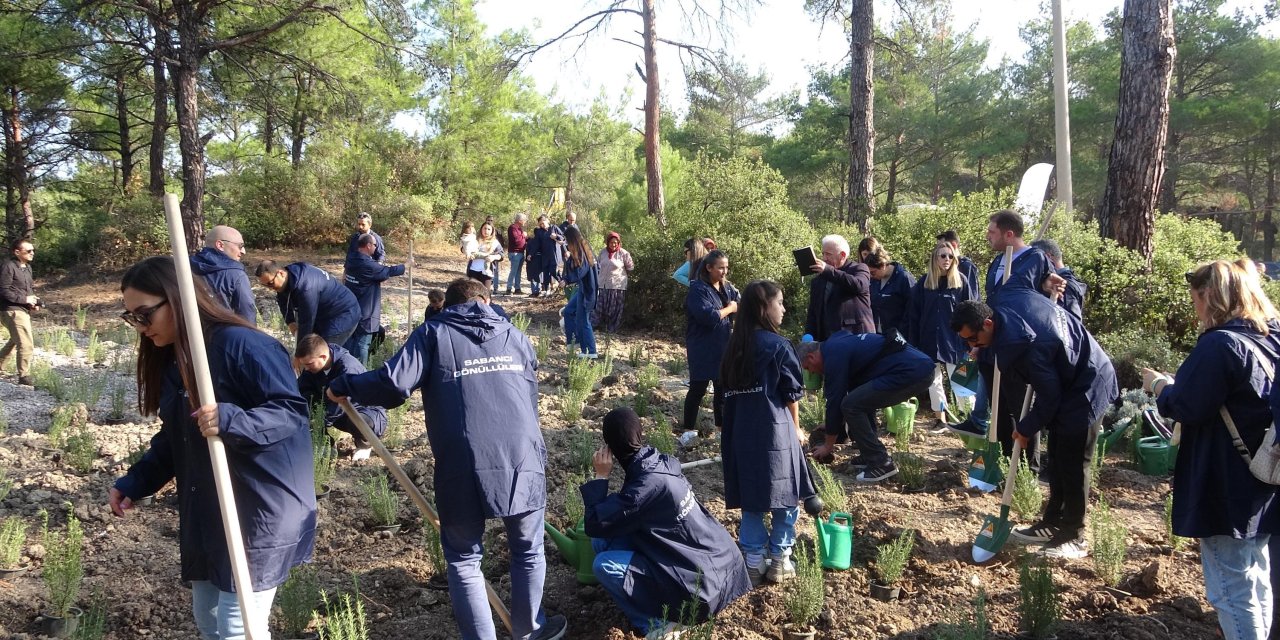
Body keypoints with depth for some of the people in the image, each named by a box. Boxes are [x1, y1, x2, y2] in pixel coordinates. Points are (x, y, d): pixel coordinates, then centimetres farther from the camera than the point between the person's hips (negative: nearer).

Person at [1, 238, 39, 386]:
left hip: (23, 310, 10)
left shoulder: (27, 267, 13)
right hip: (13, 311, -10)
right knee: (27, 344, -11)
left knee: (15, 341, 26)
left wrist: (33, 300, 5)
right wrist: (24, 299, -19)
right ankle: (24, 377, -2)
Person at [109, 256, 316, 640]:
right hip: (205, 515, 9)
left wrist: (230, 420, -35)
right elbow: (173, 439, 18)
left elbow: (292, 410, -21)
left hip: (260, 512, -9)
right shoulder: (169, 360, 10)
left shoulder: (242, 344, -19)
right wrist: (134, 483, 7)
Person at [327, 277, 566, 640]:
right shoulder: (515, 336, 20)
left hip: (463, 469, -3)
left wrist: (341, 387, 9)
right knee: (528, 551, 21)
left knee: (463, 559, 15)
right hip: (523, 462, 3)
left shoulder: (432, 334, 7)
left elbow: (395, 383, -8)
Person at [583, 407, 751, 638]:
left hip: (699, 580, -9)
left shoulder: (649, 484, -26)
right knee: (604, 540, 5)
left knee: (604, 564, -19)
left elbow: (596, 525, -21)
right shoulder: (657, 463, 0)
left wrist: (600, 476, -14)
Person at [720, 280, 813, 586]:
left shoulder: (735, 346, 8)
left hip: (741, 432, 6)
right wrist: (796, 428, 13)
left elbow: (729, 390, 10)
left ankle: (753, 562, 16)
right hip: (774, 431, -5)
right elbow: (792, 393, -3)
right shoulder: (778, 346, -9)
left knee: (751, 499, 13)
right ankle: (779, 560, 16)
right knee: (784, 497, 10)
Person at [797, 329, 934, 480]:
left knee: (851, 405, -8)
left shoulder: (834, 355, -9)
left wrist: (828, 446, 6)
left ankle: (881, 463, -4)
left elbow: (835, 400, -5)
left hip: (912, 373, -11)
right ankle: (871, 455, 20)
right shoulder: (836, 344, 21)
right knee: (863, 401, 20)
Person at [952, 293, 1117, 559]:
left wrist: (1026, 427, -9)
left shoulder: (1020, 344, -33)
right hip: (1068, 379, 10)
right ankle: (1053, 523, 22)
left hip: (1086, 387, -10)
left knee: (1074, 462, -5)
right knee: (1058, 458, 14)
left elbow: (1049, 395, -24)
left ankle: (1074, 537, 5)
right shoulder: (1006, 300, -9)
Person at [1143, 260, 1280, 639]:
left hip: (1227, 490, -9)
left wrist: (1160, 386, -1)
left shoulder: (1220, 344, -20)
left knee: (1230, 587, 1)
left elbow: (1185, 407, -20)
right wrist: (1177, 385, 14)